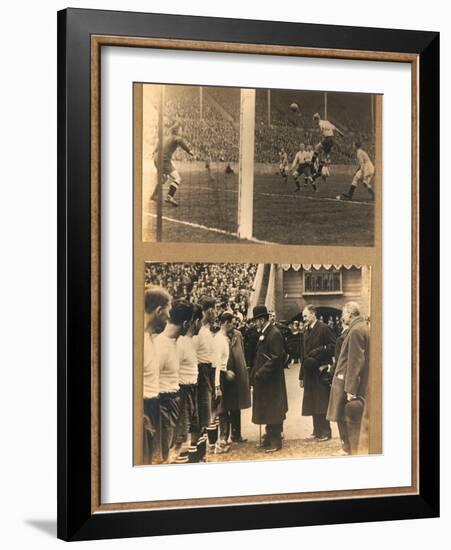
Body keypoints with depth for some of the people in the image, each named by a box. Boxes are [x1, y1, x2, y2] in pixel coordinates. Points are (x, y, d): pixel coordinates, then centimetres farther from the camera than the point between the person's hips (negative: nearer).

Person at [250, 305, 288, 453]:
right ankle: (269, 438, 26)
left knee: (273, 411, -1)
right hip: (263, 379, 9)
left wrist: (260, 373, -22)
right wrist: (255, 372, 8)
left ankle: (275, 442, 7)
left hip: (271, 380, -9)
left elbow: (276, 358, -22)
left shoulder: (274, 334, -17)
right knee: (267, 411, 16)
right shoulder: (264, 333, 11)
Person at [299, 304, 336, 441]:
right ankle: (317, 431, 16)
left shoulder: (323, 328, -7)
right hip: (309, 372, 8)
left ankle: (325, 432, 2)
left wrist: (319, 351, -18)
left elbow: (334, 346, -11)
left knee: (322, 403, -5)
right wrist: (302, 376, 16)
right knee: (312, 403, 9)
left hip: (321, 372, -7)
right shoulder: (306, 331, 15)